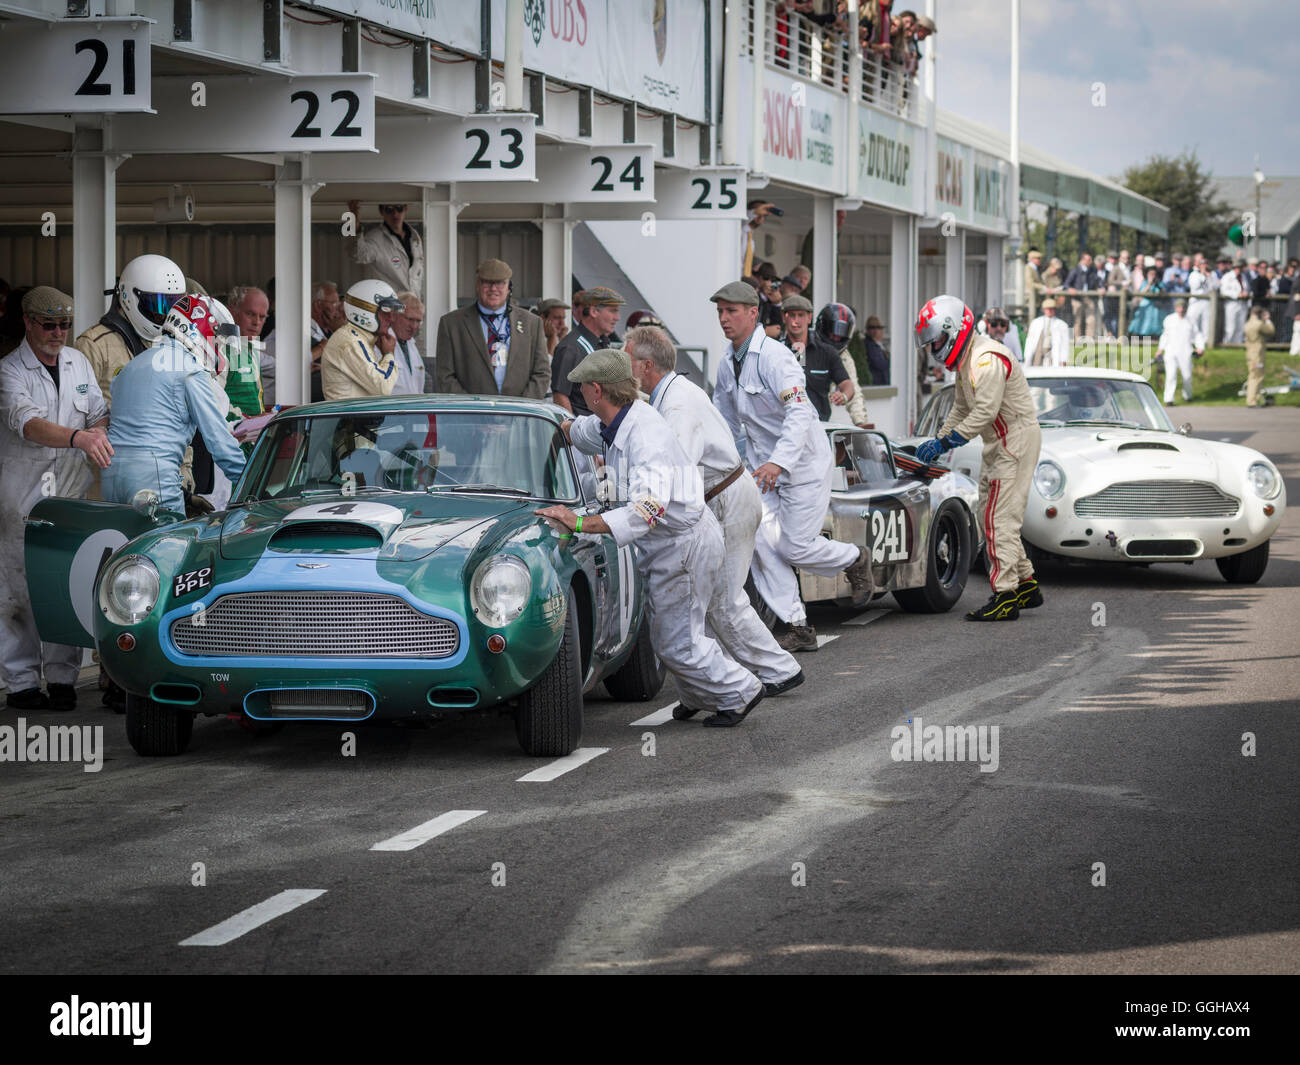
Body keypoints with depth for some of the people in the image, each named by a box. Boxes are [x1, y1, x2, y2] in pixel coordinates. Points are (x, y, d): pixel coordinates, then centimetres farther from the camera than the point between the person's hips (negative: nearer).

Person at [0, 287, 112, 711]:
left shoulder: (78, 362, 12)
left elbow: (99, 413, 19)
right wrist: (78, 438, -40)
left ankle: (62, 678, 6)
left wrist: (97, 431, -7)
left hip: (72, 486, 4)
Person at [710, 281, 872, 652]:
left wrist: (778, 461, -44)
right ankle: (799, 629, -1)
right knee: (760, 542, -7)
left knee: (794, 547, -7)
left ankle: (855, 560, 26)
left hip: (803, 466, -7)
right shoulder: (728, 364, 5)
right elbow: (726, 421, 19)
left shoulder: (774, 357, -21)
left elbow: (800, 414, -32)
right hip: (763, 467, 7)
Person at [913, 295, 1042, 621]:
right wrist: (938, 440, 9)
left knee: (1000, 519, -13)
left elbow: (985, 412, -28)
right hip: (1000, 444, 11)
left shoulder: (987, 359, -21)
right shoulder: (966, 361, 13)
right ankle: (1027, 586, 20)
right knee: (991, 517, 13)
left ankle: (1005, 597, -14)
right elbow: (961, 409, 21)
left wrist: (945, 443, -26)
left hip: (1017, 441, -11)